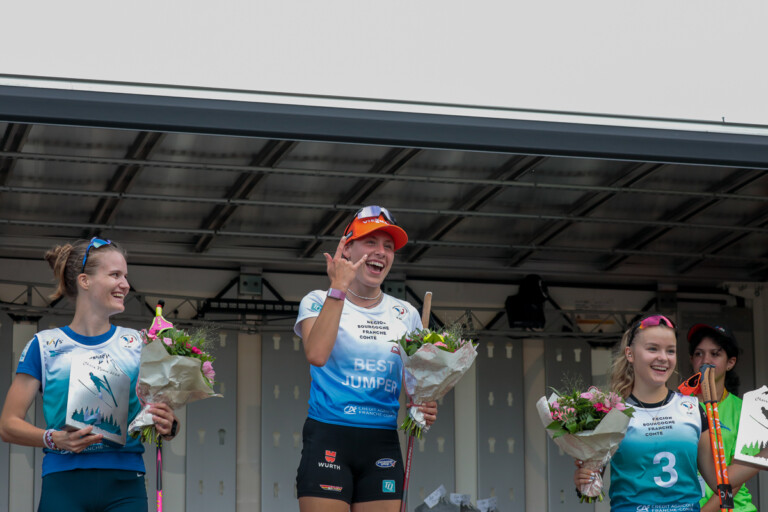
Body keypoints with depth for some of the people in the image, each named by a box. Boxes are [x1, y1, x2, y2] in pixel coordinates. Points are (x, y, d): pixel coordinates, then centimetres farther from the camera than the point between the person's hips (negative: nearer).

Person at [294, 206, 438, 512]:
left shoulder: (406, 315, 15)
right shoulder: (319, 302, 4)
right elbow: (316, 354, -17)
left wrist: (424, 408, -5)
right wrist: (338, 288, -13)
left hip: (383, 444, 3)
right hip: (329, 437, -3)